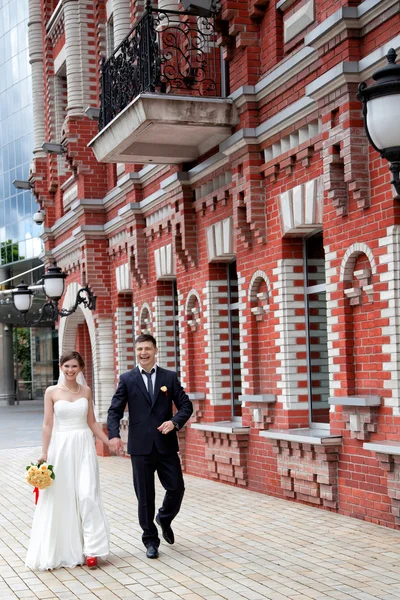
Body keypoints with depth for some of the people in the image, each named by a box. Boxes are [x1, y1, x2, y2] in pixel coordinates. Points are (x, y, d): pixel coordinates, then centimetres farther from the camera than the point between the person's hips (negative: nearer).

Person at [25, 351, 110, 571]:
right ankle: (63, 550, 17)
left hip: (84, 447, 1)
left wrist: (109, 441, 5)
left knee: (87, 495, -9)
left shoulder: (86, 391, 7)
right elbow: (48, 425, -1)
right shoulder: (52, 392, 0)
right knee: (61, 498, 4)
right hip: (61, 447, -1)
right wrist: (44, 454, -6)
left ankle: (91, 549, -3)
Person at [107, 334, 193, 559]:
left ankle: (164, 518, 30)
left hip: (167, 445, 1)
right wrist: (114, 434, -18)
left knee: (177, 488, -1)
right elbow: (115, 410, -1)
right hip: (141, 447, -1)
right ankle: (151, 540, 18)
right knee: (145, 495, 4)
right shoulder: (127, 379, 4)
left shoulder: (170, 377, 6)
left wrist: (175, 421, -16)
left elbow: (186, 405, 4)